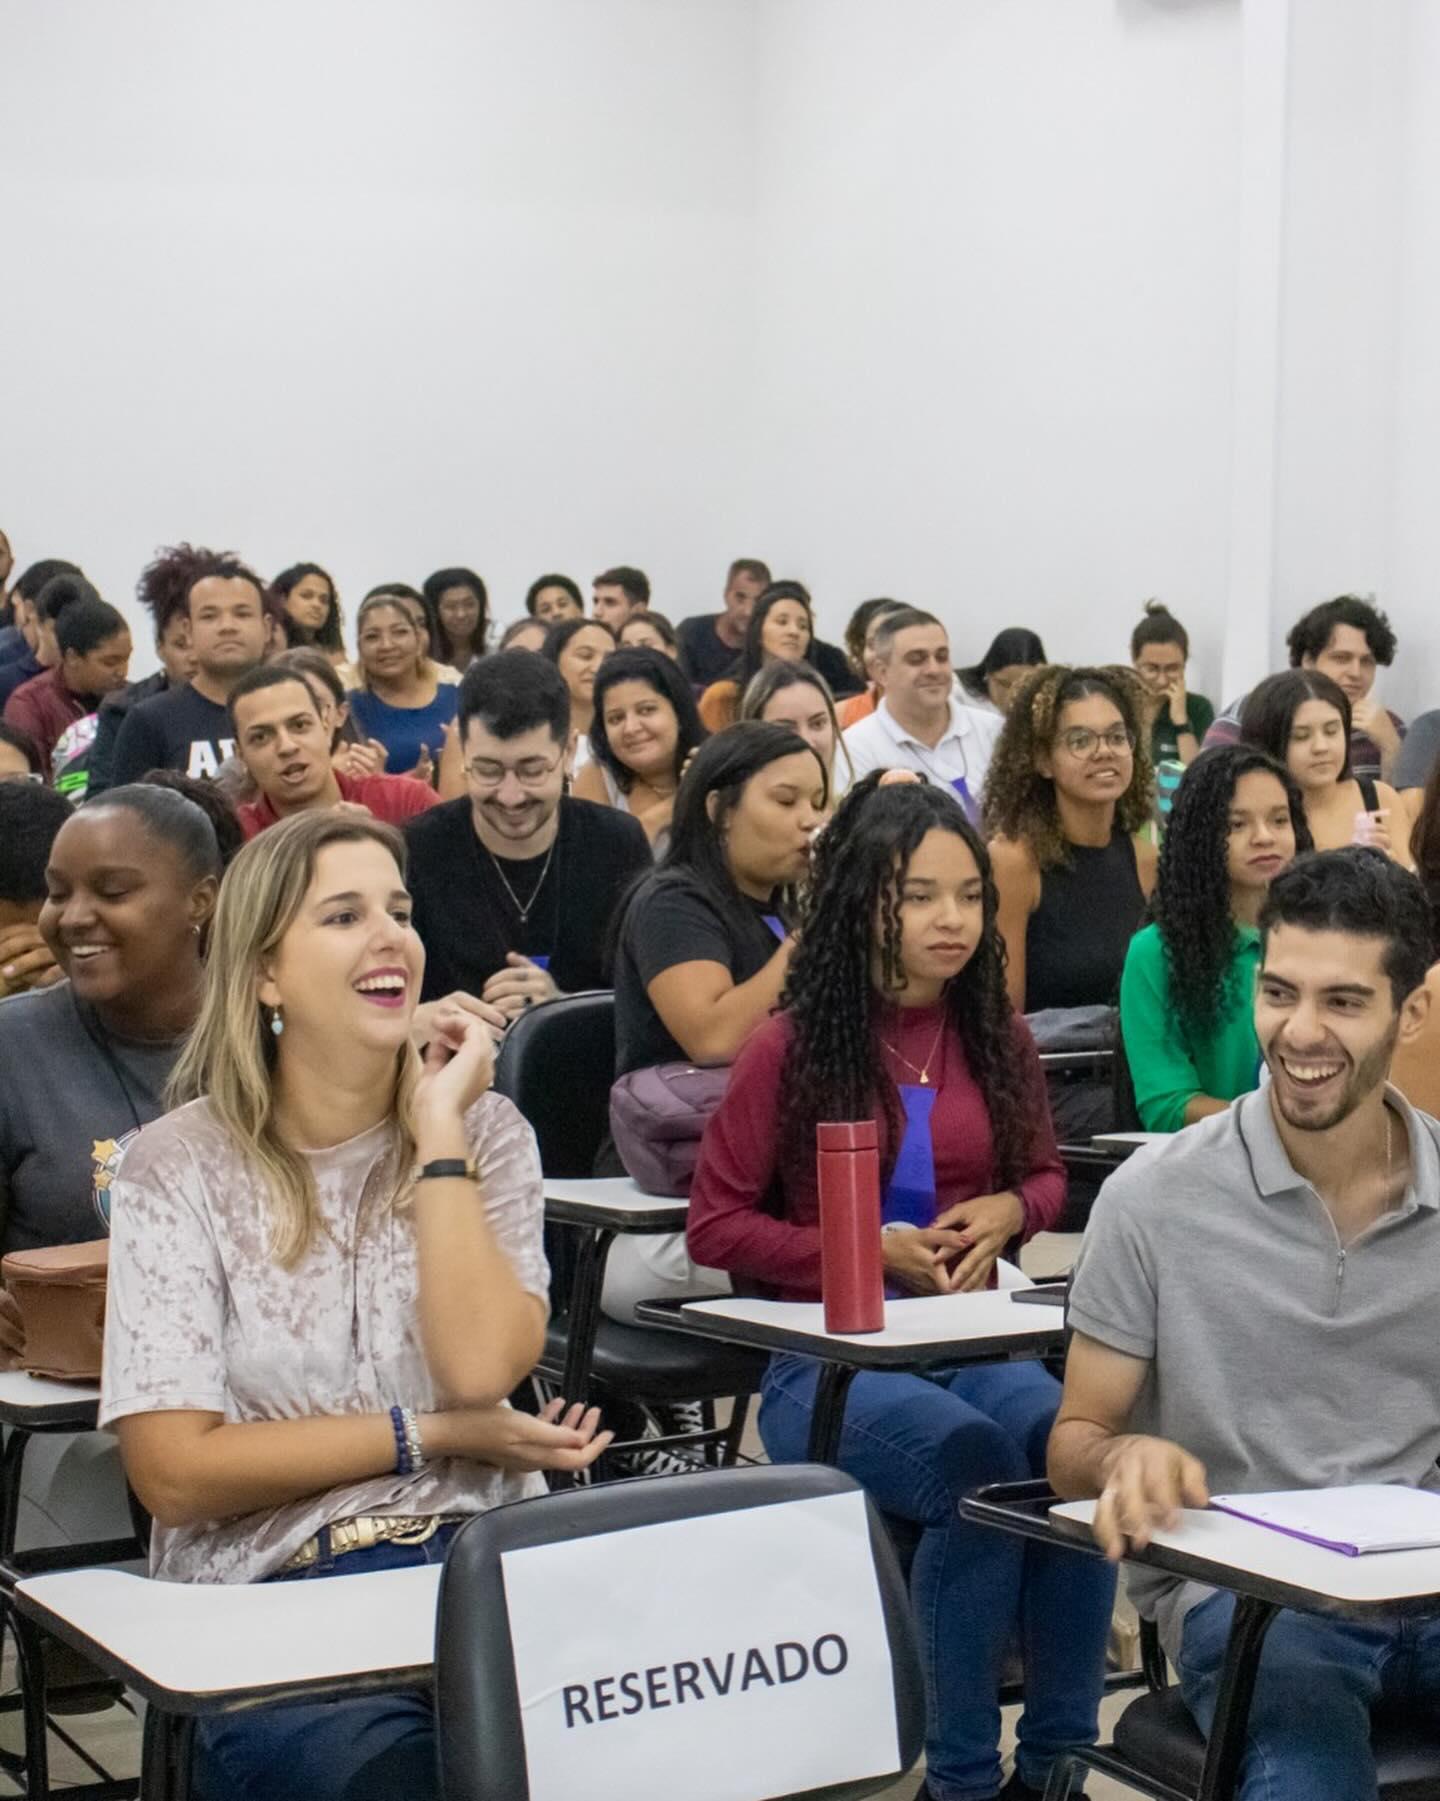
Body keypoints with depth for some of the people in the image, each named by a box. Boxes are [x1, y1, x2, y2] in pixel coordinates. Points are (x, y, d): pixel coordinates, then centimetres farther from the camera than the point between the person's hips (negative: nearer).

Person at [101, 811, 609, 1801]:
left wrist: (439, 1128, -6)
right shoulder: (181, 1169, 2)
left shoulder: (487, 1133, 10)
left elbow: (482, 1368, -9)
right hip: (269, 1589, -2)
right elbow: (175, 1470, -6)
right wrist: (429, 1438, -6)